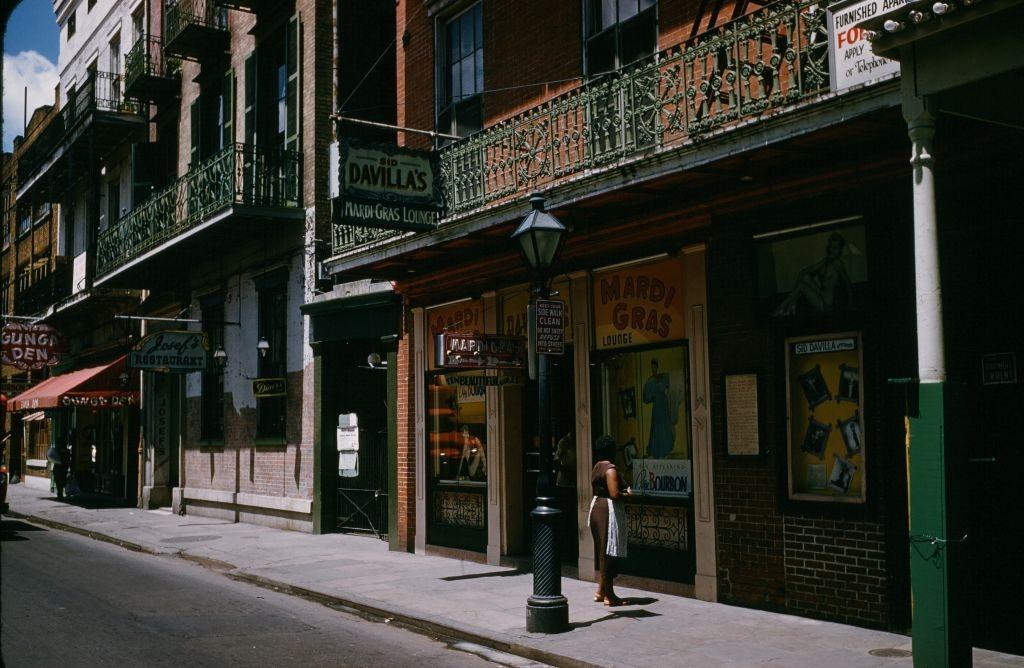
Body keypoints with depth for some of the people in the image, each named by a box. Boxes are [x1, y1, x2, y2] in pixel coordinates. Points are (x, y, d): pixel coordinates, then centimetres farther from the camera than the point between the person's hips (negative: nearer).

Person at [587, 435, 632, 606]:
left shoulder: (596, 468, 12)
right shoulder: (610, 469, -16)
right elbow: (614, 494, -25)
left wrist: (623, 490, 11)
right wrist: (627, 494, -6)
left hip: (596, 507, 9)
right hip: (609, 511, -9)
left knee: (601, 551, 17)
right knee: (609, 553, -3)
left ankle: (600, 591, 22)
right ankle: (609, 595, 2)